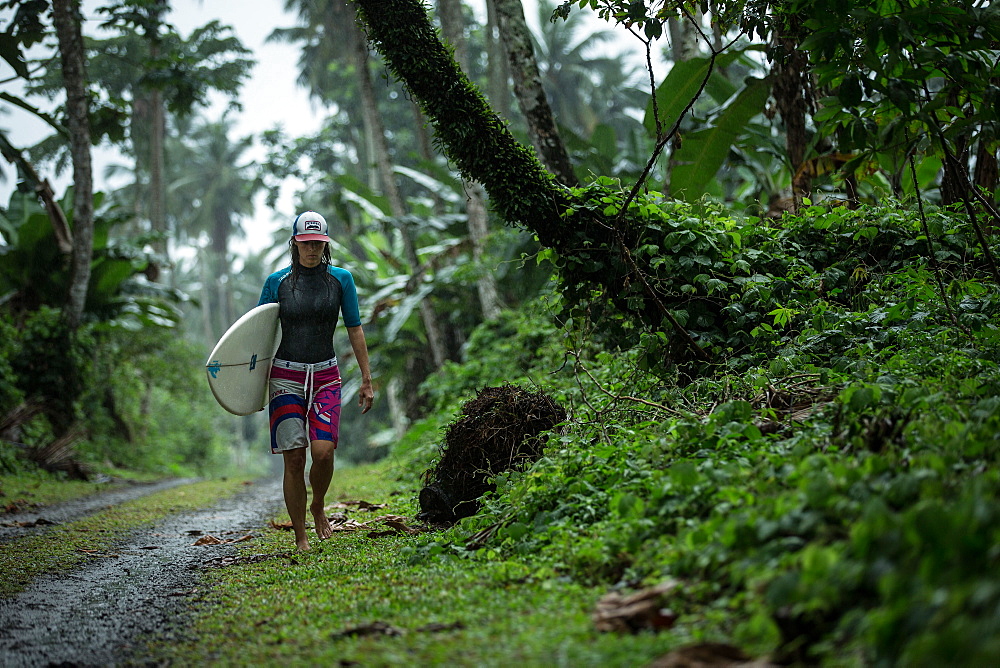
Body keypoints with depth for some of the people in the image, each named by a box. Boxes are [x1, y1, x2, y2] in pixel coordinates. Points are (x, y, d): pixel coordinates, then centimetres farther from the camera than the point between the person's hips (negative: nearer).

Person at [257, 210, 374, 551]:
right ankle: (300, 537, 7)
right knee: (294, 459, -5)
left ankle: (318, 507, 14)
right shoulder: (277, 281, 2)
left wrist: (367, 380, 7)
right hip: (285, 376, 0)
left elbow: (355, 329, 9)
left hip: (326, 377, 0)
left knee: (323, 452, -16)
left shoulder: (340, 279, 4)